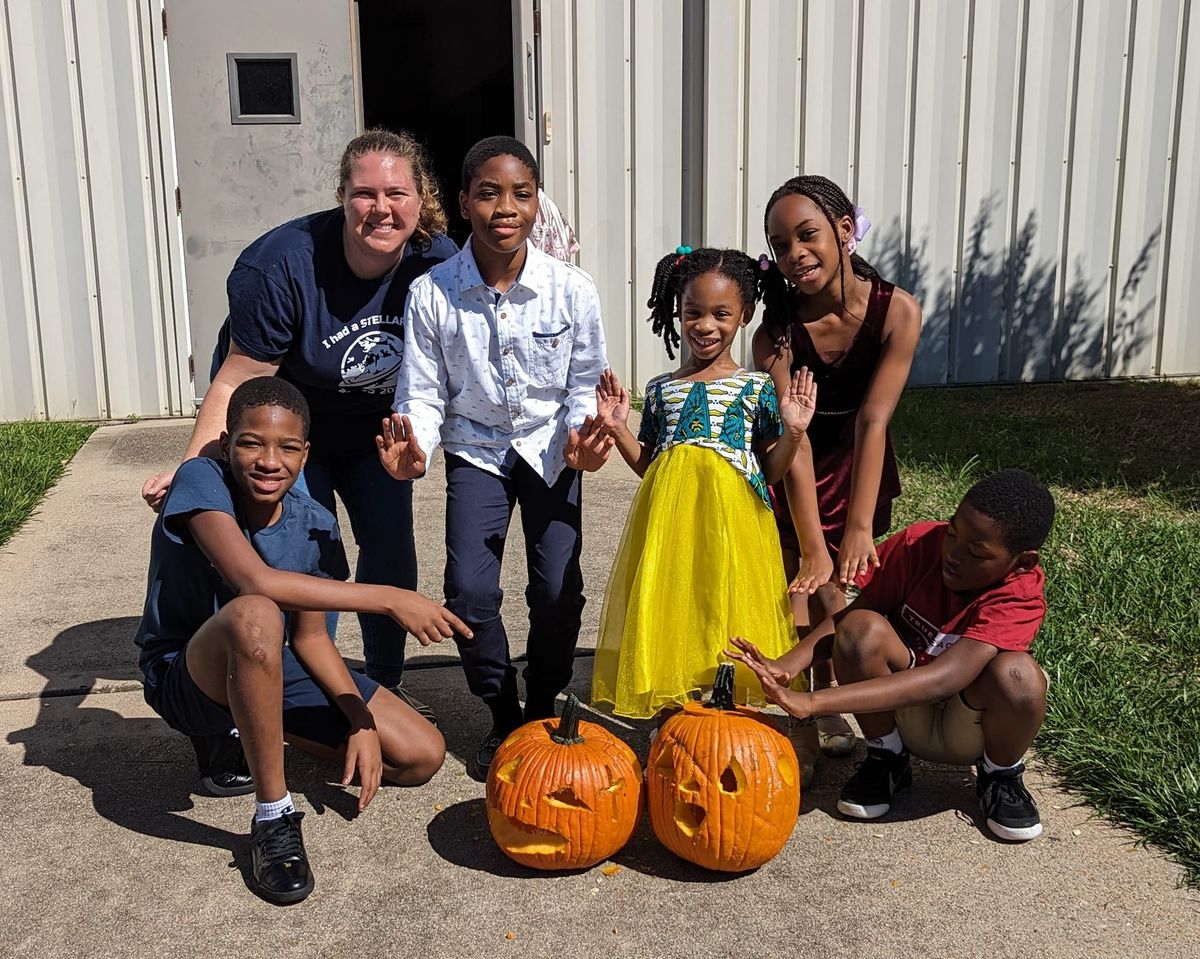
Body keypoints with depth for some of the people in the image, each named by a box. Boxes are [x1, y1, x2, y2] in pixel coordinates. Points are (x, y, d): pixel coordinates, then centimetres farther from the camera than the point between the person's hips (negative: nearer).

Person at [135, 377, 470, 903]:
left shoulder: (315, 525, -6)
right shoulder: (201, 481, -22)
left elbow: (310, 636, 0)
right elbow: (255, 581, -38)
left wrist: (360, 719, -13)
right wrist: (389, 598, -36)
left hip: (271, 668, 6)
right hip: (186, 676, -5)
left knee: (422, 756, -5)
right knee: (255, 616, -42)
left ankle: (251, 728, 15)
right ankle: (274, 816, -23)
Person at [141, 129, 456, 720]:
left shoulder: (439, 262, -21)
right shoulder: (283, 264, -31)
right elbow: (239, 381, -28)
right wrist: (189, 469, -33)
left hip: (373, 425, 4)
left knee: (391, 551, 5)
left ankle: (384, 686, 26)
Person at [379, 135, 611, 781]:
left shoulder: (572, 289, -15)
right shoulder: (430, 294, -15)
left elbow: (586, 386, -4)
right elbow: (423, 393, -8)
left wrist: (579, 440, -22)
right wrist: (414, 450, -26)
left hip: (550, 444, 0)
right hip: (477, 446, 0)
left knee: (558, 589, -10)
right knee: (469, 590, -11)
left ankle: (543, 714, 17)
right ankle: (503, 719, 14)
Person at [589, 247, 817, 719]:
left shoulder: (757, 388, 4)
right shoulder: (661, 389, 11)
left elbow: (771, 471, 4)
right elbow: (647, 465, 14)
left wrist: (792, 432, -11)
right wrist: (618, 429, 1)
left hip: (732, 520, -2)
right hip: (670, 518, 3)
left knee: (726, 611, 0)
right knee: (670, 615, 5)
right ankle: (672, 713, 19)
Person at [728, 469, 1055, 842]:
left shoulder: (1021, 600, -27)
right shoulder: (920, 543, -17)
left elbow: (945, 678, -41)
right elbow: (849, 614, -12)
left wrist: (812, 702, -48)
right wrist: (787, 664, -33)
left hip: (967, 729, -2)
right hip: (903, 716, 2)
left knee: (1017, 673, -34)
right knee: (862, 630, -28)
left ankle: (1000, 777, -1)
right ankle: (886, 759, -3)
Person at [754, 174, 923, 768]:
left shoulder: (897, 311, -26)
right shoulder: (776, 333, -28)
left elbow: (872, 421, -30)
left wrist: (858, 527, -35)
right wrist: (813, 546, -36)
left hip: (858, 466, 1)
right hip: (792, 474, -1)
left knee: (833, 591, 6)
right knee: (804, 592, -5)